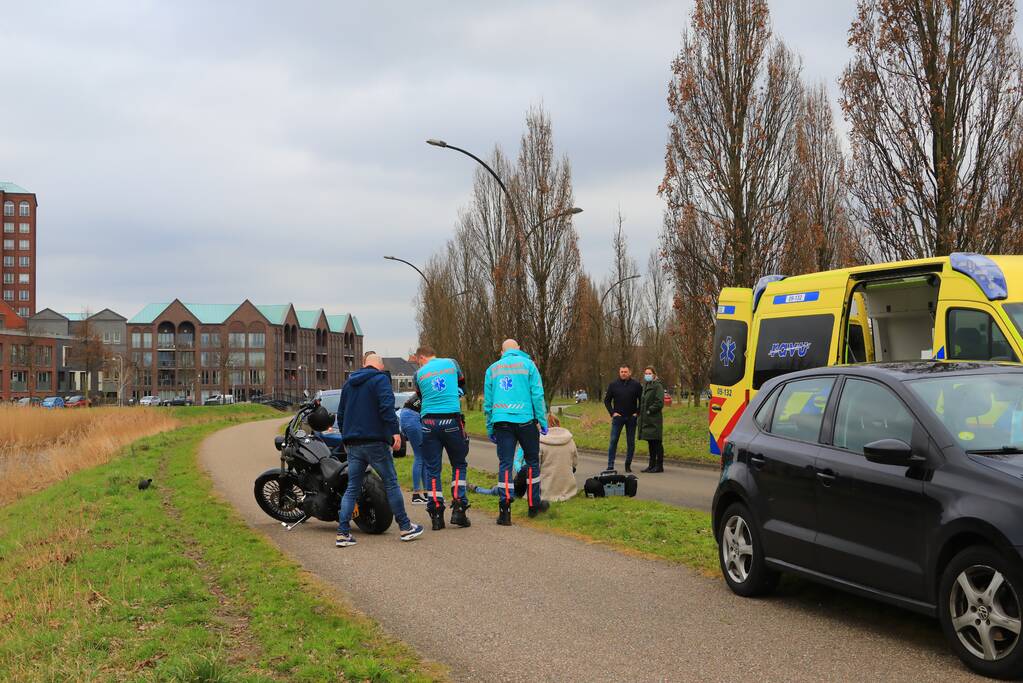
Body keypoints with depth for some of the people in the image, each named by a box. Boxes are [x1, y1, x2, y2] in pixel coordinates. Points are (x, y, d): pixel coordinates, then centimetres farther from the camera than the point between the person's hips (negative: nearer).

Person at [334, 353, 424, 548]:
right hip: (375, 442, -6)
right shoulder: (380, 379, -3)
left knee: (352, 488, 6)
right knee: (391, 483, 3)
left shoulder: (348, 384, 19)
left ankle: (343, 532, -2)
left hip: (353, 444, 6)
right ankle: (405, 527, 8)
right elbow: (387, 406, -18)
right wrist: (394, 431, -20)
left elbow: (340, 414, 23)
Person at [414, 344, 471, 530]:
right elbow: (461, 381, 26)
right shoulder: (451, 363, 8)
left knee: (432, 469, 5)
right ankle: (458, 509, 0)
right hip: (452, 420, 0)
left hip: (429, 422, 0)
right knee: (459, 465, 11)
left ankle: (436, 514, 2)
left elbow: (420, 396, 15)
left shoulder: (419, 373, 6)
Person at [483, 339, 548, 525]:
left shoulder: (492, 369, 14)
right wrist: (543, 421, 2)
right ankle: (534, 504, 21)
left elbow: (487, 401, 15)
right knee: (532, 461, 13)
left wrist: (489, 428, 20)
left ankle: (505, 508, -10)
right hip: (525, 419, -2)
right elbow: (537, 395, -2)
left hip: (501, 421, 2)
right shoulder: (527, 364, 5)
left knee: (505, 464, 0)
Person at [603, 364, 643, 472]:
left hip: (631, 418, 0)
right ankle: (610, 466, -3)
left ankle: (628, 464, 17)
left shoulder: (636, 385, 0)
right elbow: (607, 400, 9)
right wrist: (612, 413, -1)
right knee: (613, 441, -5)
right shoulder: (613, 385, 2)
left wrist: (637, 413, -3)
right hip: (618, 417, 0)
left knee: (631, 442, 5)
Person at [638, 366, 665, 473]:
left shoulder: (657, 386, -8)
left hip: (654, 419, -8)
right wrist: (640, 412, 12)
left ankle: (659, 465, -2)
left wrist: (649, 411, -15)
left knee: (656, 443, -5)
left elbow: (659, 402, -15)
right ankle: (652, 465, 18)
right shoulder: (645, 386, 17)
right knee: (651, 444, 12)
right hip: (646, 419, 8)